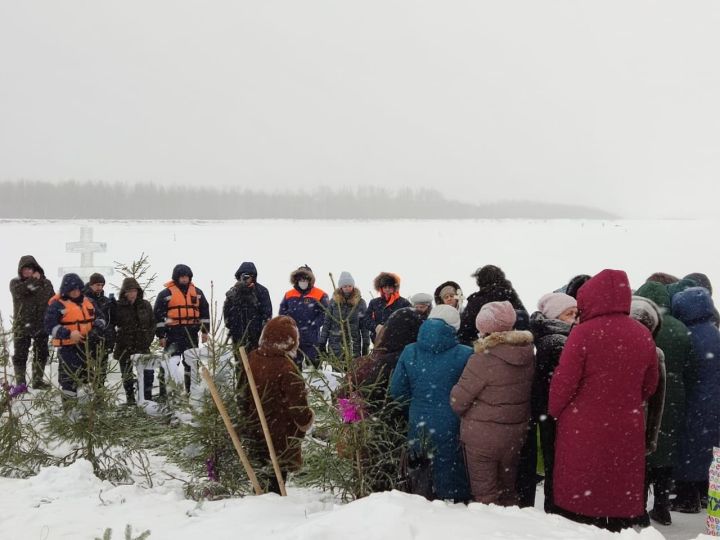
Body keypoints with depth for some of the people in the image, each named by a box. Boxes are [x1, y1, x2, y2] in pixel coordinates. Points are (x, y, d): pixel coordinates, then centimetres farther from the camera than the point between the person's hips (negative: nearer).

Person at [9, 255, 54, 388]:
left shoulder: (46, 283, 4)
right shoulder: (15, 282, 0)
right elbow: (18, 290, -24)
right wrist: (33, 280, -20)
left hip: (41, 325, 2)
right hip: (21, 326, -2)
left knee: (41, 354, 11)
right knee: (20, 355, 0)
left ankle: (38, 380, 24)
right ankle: (20, 384, 6)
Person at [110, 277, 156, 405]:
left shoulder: (145, 305, 4)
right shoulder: (117, 307, -5)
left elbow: (152, 324, 11)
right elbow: (110, 325, 2)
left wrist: (148, 340, 2)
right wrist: (116, 339, -5)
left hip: (143, 346, 2)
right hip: (124, 347, -2)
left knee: (148, 372, -4)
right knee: (127, 375, 7)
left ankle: (147, 397, 6)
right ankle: (130, 398, 19)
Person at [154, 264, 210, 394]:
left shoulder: (197, 292, 10)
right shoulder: (166, 293, -3)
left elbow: (205, 311, 14)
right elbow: (158, 315, -3)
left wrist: (205, 330, 6)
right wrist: (161, 335, -7)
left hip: (191, 333, 4)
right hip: (173, 333, -4)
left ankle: (192, 390, 22)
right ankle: (164, 392, -2)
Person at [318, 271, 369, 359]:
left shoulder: (360, 302, 2)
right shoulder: (334, 302, 3)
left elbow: (364, 326, 3)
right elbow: (326, 323, 6)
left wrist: (366, 345, 0)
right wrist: (322, 343, 3)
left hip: (354, 345, -1)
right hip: (335, 345, 1)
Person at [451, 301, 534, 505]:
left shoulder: (483, 360, -22)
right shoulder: (528, 355, -4)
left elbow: (458, 400, -16)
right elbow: (529, 394, 6)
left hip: (482, 437, -6)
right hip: (515, 435, 6)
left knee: (485, 493, 7)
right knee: (508, 488, 21)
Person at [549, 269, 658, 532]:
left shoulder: (583, 333, -16)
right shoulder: (643, 334, 1)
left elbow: (564, 381, -12)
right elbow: (650, 384, 12)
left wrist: (554, 411, 6)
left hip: (583, 431, -4)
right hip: (627, 430, 4)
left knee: (579, 497, 9)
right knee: (622, 494, 14)